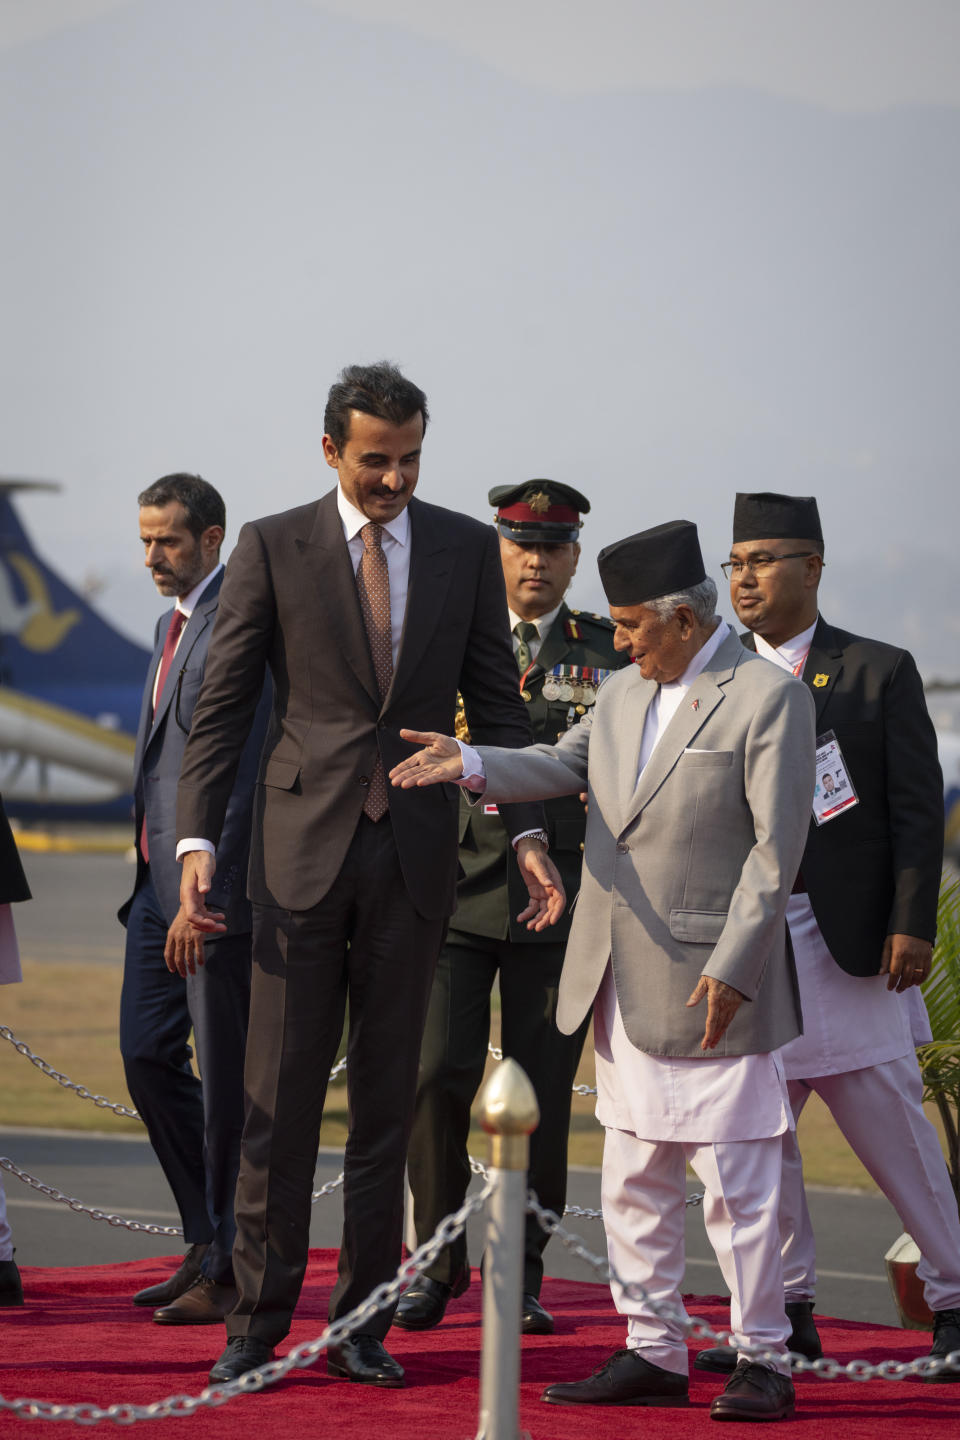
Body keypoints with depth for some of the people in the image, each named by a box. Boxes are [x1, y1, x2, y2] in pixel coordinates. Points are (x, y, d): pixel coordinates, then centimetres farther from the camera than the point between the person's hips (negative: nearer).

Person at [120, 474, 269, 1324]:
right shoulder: (175, 622, 17)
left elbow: (238, 769, -21)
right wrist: (155, 875, 19)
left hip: (216, 880, -9)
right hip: (160, 876, 9)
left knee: (227, 1078, -2)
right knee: (148, 1055, 9)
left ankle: (233, 1270, 6)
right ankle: (207, 1240, 20)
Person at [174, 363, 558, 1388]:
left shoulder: (464, 548, 5)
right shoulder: (272, 548, -1)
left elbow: (494, 703, 9)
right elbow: (220, 708, 0)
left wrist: (526, 833, -2)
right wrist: (196, 841, -10)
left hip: (414, 855, 2)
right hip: (302, 848, -2)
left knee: (386, 1100, 6)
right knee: (280, 1097, -1)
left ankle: (362, 1326, 12)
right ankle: (257, 1325, 5)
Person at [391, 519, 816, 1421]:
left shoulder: (768, 699, -9)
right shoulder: (622, 694, 15)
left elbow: (776, 848, -14)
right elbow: (563, 767, 7)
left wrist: (731, 967, -19)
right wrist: (471, 764, -12)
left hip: (711, 984, -8)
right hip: (624, 990, 8)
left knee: (735, 1186, -3)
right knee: (633, 1182, 11)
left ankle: (762, 1362, 5)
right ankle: (653, 1354, 19)